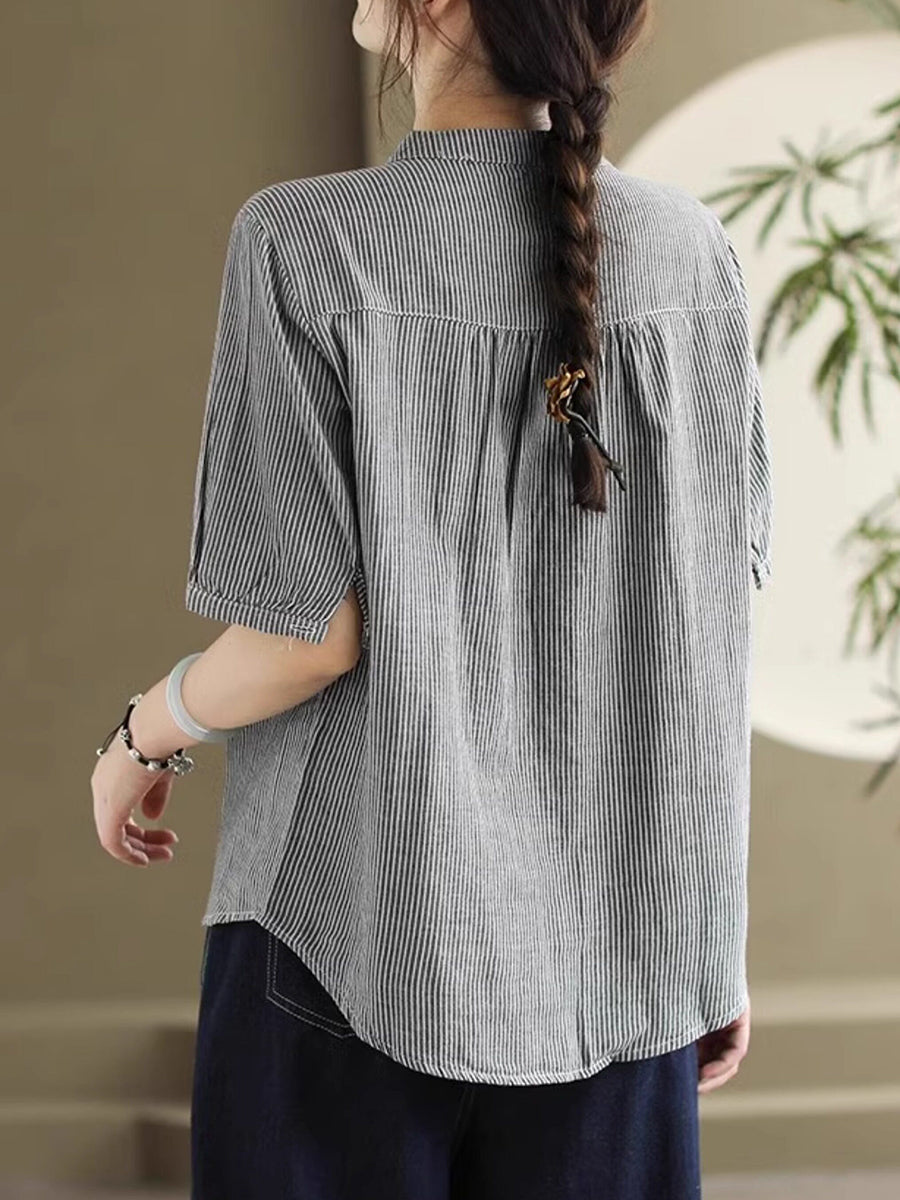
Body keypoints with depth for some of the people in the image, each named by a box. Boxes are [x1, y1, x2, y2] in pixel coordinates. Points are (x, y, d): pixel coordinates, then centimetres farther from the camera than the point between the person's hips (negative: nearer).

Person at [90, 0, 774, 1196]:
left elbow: (316, 630, -14)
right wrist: (715, 935, 10)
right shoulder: (692, 254, -3)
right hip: (617, 946, 3)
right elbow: (711, 643, 0)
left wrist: (144, 736, 6)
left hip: (359, 934, -3)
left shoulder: (305, 245, -14)